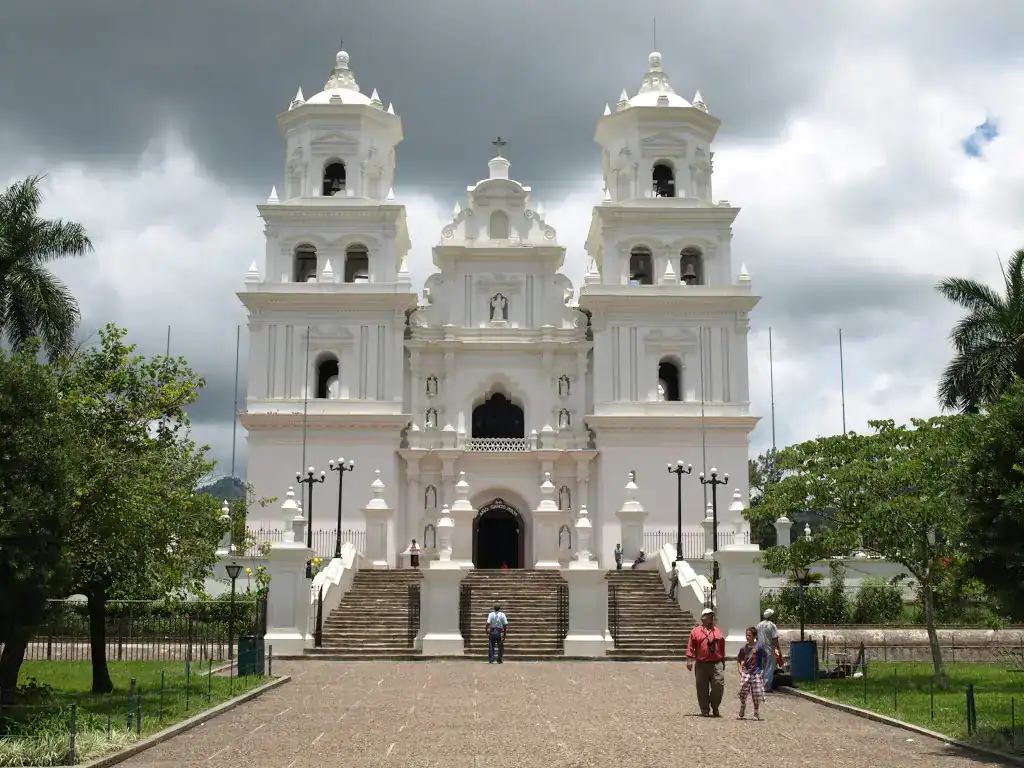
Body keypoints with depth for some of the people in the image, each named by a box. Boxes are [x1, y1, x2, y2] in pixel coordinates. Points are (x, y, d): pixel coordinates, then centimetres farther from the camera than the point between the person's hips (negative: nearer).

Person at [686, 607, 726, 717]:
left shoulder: (718, 632, 16)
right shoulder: (696, 631, 7)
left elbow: (722, 647, 20)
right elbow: (691, 647, 3)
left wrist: (723, 661, 18)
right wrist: (689, 659, -6)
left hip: (716, 663, 1)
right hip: (701, 664, -1)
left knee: (719, 685, -9)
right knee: (702, 688, 1)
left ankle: (715, 707, 11)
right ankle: (705, 710, 11)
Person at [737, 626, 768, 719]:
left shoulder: (759, 647, -6)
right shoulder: (744, 648, 5)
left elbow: (765, 658, 2)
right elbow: (740, 659, 17)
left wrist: (763, 670, 0)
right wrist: (740, 669, 3)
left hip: (756, 673, -3)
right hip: (745, 673, 3)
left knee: (757, 695, 0)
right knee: (742, 693, -3)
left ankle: (756, 714, 13)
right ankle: (741, 714, 12)